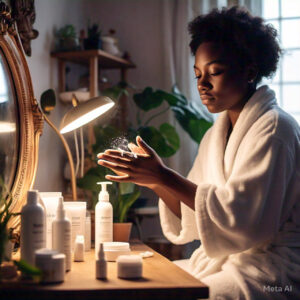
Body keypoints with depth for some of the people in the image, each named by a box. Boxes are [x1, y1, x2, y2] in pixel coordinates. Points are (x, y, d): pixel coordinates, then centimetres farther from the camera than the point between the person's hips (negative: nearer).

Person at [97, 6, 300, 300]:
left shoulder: (274, 128, -12)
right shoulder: (215, 135, 12)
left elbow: (240, 216, -22)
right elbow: (191, 216, 8)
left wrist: (165, 177, -23)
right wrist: (155, 179, -9)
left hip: (271, 269, -7)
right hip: (224, 260, 7)